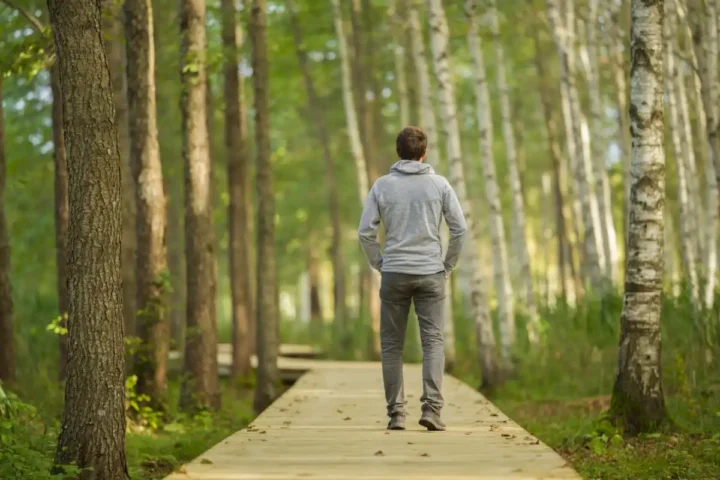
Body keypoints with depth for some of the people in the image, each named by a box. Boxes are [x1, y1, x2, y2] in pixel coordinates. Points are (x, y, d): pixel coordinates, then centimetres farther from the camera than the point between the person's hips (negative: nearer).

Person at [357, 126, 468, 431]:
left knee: (392, 345, 7)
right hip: (430, 274, 0)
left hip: (394, 275, 0)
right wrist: (447, 266, 7)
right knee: (433, 341, 2)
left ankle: (396, 413, 6)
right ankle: (432, 407, -13)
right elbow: (459, 229, -3)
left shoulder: (382, 185, 1)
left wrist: (380, 265, 8)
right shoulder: (439, 184, 1)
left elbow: (365, 232, -3)